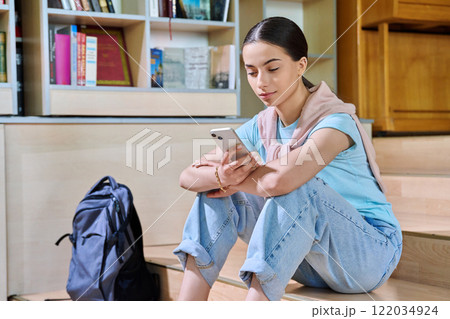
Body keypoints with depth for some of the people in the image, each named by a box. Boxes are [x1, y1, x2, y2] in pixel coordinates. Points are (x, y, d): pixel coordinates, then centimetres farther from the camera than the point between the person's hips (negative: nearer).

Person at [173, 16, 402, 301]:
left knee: (297, 187, -35)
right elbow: (188, 177, -6)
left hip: (370, 252, -6)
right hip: (310, 261, 7)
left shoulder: (336, 121, -21)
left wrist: (234, 176, -18)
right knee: (216, 192, -8)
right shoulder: (261, 127, 1)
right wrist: (221, 176, -30)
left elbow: (281, 179, -40)